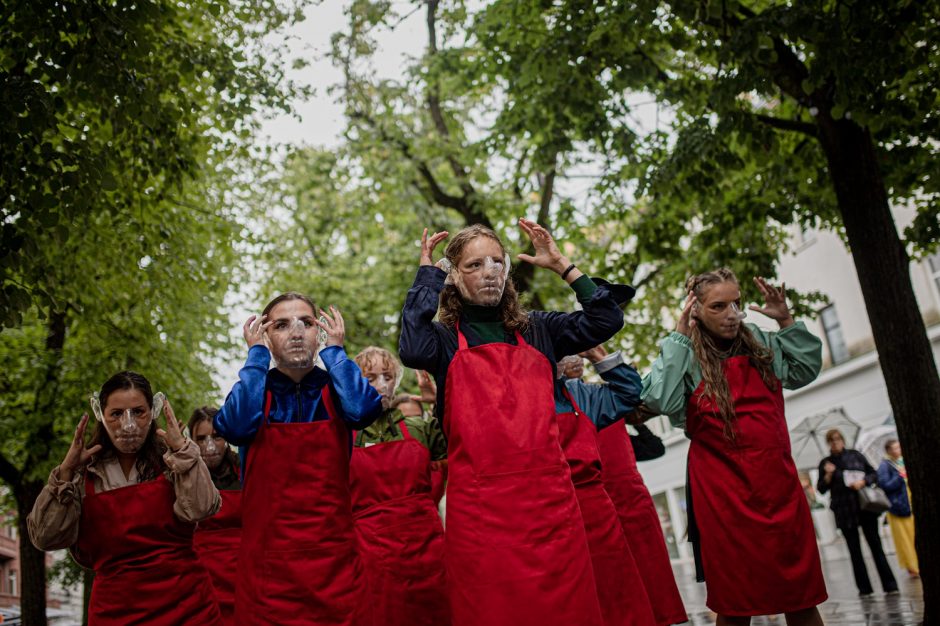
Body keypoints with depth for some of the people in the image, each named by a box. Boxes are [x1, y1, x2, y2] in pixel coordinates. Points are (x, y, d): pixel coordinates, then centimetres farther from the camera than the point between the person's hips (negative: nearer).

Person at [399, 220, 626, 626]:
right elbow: (412, 351, -18)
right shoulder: (446, 339, 5)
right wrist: (427, 273, -6)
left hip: (550, 501, 3)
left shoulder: (536, 330, 15)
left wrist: (562, 265, 8)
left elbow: (606, 320, 9)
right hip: (480, 509, -3)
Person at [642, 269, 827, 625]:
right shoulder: (685, 356, -4)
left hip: (777, 481, 4)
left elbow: (805, 370, 20)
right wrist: (679, 336, -15)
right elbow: (659, 401, -20)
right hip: (722, 490, -4)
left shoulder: (760, 343, 9)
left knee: (802, 596, 9)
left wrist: (786, 321, 7)